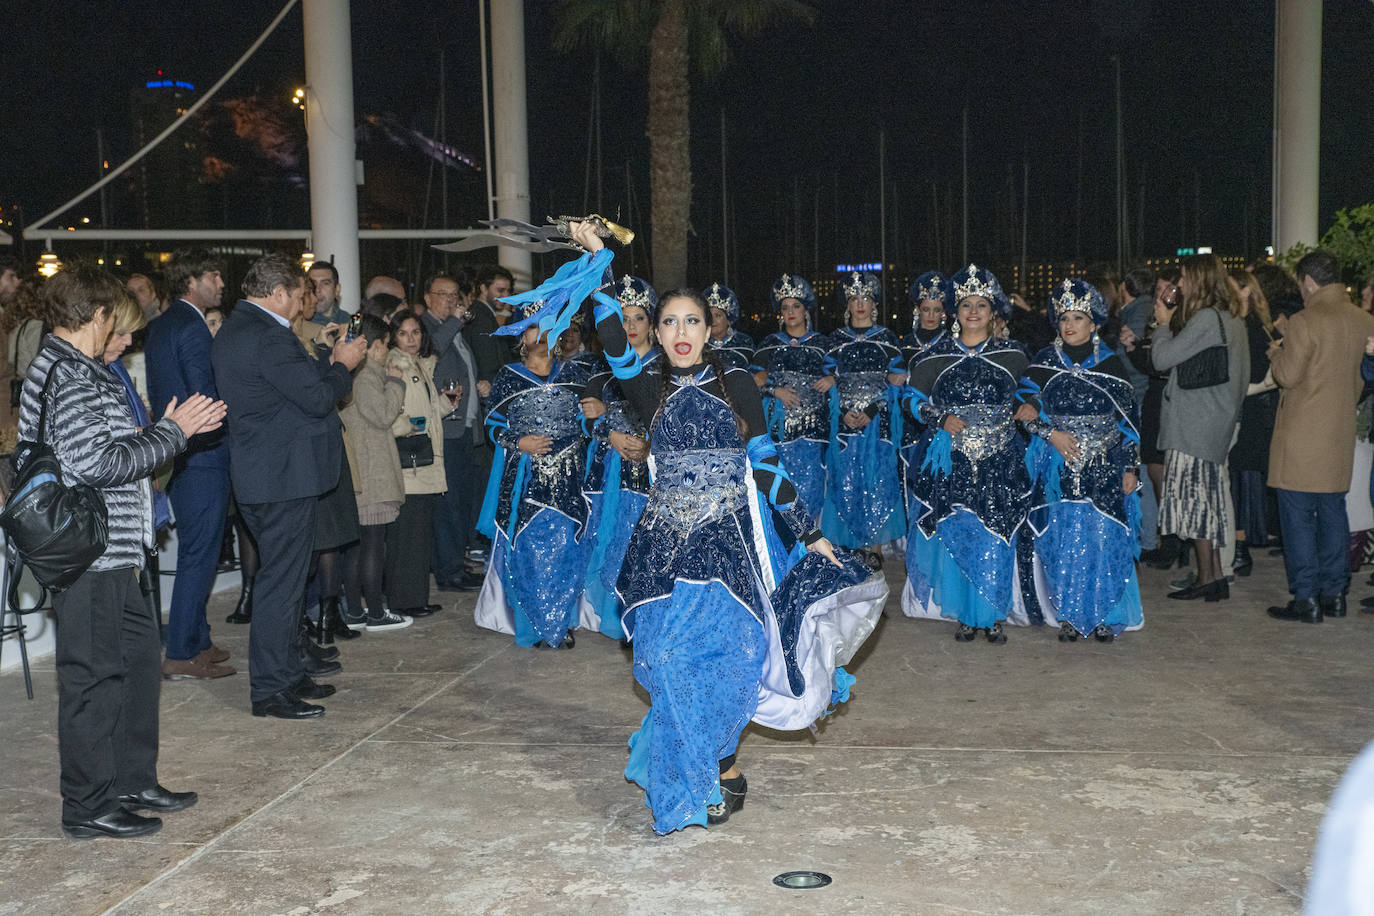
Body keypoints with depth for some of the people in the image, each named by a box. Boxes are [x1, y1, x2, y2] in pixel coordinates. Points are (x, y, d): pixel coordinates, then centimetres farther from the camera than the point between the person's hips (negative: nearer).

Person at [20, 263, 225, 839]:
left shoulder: (76, 370, 16)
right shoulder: (68, 377, -16)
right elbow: (98, 464, -23)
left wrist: (167, 429, 16)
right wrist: (172, 431, -15)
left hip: (110, 552, 10)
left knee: (138, 656, 16)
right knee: (92, 673, -1)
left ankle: (133, 781, 27)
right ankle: (88, 806, 10)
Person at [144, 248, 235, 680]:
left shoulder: (159, 326, 14)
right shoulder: (193, 328, -16)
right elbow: (207, 401, -21)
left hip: (177, 455, 10)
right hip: (203, 457, -10)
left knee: (195, 552, 17)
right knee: (199, 554, -4)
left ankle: (196, 641, 26)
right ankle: (182, 654, 1)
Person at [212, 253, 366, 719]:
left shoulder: (231, 331, 14)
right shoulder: (268, 336, -19)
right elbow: (316, 399, -20)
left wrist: (329, 363, 12)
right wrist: (342, 365, -4)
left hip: (256, 474, 11)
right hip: (285, 476, -11)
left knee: (282, 577, 18)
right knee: (282, 582, -4)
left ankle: (287, 674, 27)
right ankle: (270, 690, 3)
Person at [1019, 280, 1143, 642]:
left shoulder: (1111, 363, 4)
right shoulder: (1045, 361, 5)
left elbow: (1128, 418, 5)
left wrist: (1131, 467, 1)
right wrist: (1052, 434, -13)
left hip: (1104, 466, 0)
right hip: (1058, 466, 0)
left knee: (1103, 539, -3)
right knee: (1062, 540, -1)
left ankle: (1104, 615, 10)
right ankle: (1069, 615, 11)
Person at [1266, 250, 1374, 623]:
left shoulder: (1305, 322, -16)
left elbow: (1288, 376, -15)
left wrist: (1276, 353, 3)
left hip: (1302, 433, -7)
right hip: (1342, 432, 7)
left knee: (1298, 516, -1)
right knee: (1332, 512, 15)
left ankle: (1306, 598, 0)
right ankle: (1334, 593, 19)